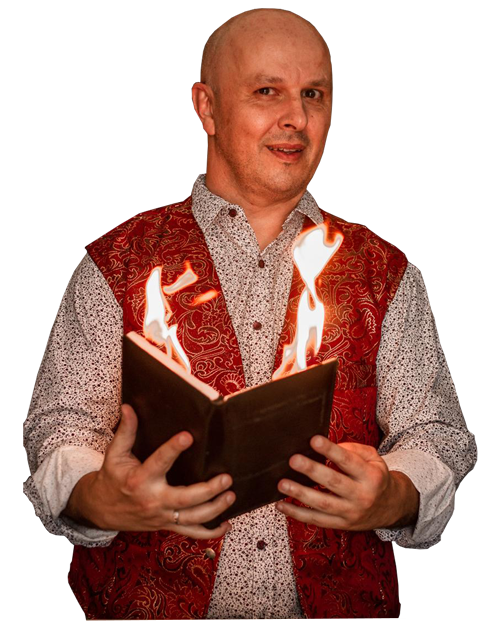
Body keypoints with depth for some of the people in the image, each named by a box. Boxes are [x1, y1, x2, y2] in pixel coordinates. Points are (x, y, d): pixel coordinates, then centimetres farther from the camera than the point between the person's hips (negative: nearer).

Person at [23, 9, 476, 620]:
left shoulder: (385, 275, 13)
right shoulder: (117, 266, 8)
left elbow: (435, 432, 11)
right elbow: (62, 427, 5)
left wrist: (393, 499, -11)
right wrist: (101, 498, -17)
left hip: (339, 611, 1)